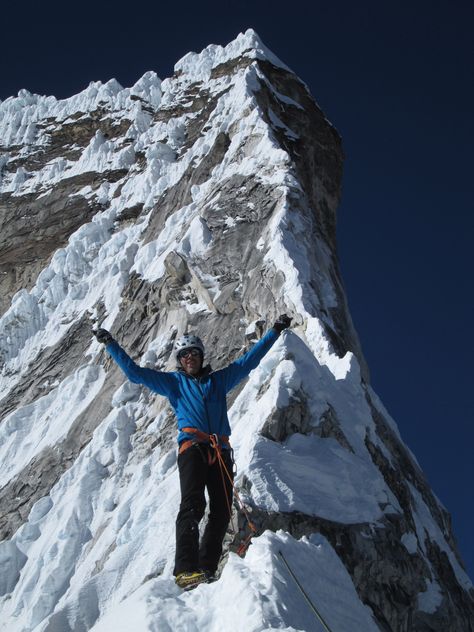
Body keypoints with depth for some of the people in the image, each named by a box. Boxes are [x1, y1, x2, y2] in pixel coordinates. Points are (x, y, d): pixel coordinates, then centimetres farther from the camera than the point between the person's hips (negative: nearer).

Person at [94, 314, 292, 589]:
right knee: (192, 505, -21)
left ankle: (206, 569, 0)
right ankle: (185, 569, -27)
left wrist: (275, 331, 27)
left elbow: (249, 360, 27)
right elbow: (135, 372, 17)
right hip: (192, 447, -4)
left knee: (222, 511, -4)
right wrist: (111, 344, 11)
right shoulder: (173, 382, 19)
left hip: (221, 451, 4)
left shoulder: (219, 379, 25)